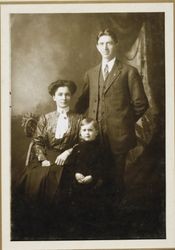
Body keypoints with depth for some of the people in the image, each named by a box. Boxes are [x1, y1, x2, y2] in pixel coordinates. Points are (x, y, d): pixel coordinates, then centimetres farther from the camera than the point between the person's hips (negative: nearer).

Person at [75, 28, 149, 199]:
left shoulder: (129, 72, 1)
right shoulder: (90, 74, 15)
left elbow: (140, 103, 1)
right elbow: (83, 102, 18)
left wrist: (125, 121, 2)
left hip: (118, 135, -3)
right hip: (95, 135, 4)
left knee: (116, 177, 4)